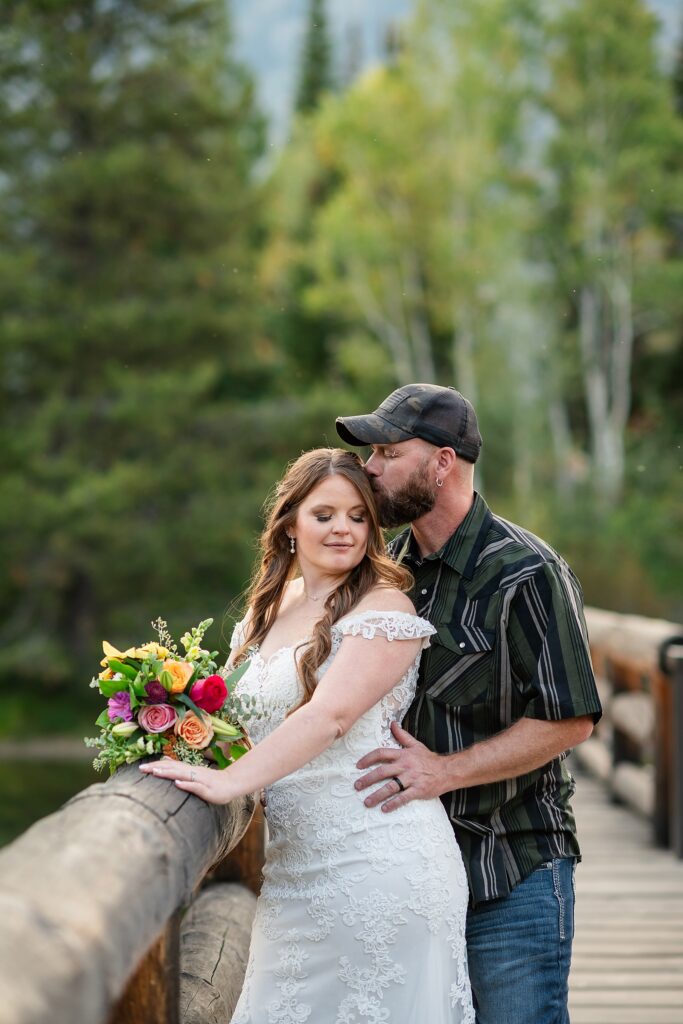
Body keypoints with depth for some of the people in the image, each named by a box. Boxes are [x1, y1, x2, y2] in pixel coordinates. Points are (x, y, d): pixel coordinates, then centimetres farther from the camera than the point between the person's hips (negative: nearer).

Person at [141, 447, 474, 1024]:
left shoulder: (384, 605, -8)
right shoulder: (266, 610, 14)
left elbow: (332, 714, -21)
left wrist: (230, 782, -28)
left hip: (376, 857, -6)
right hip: (294, 863, 7)